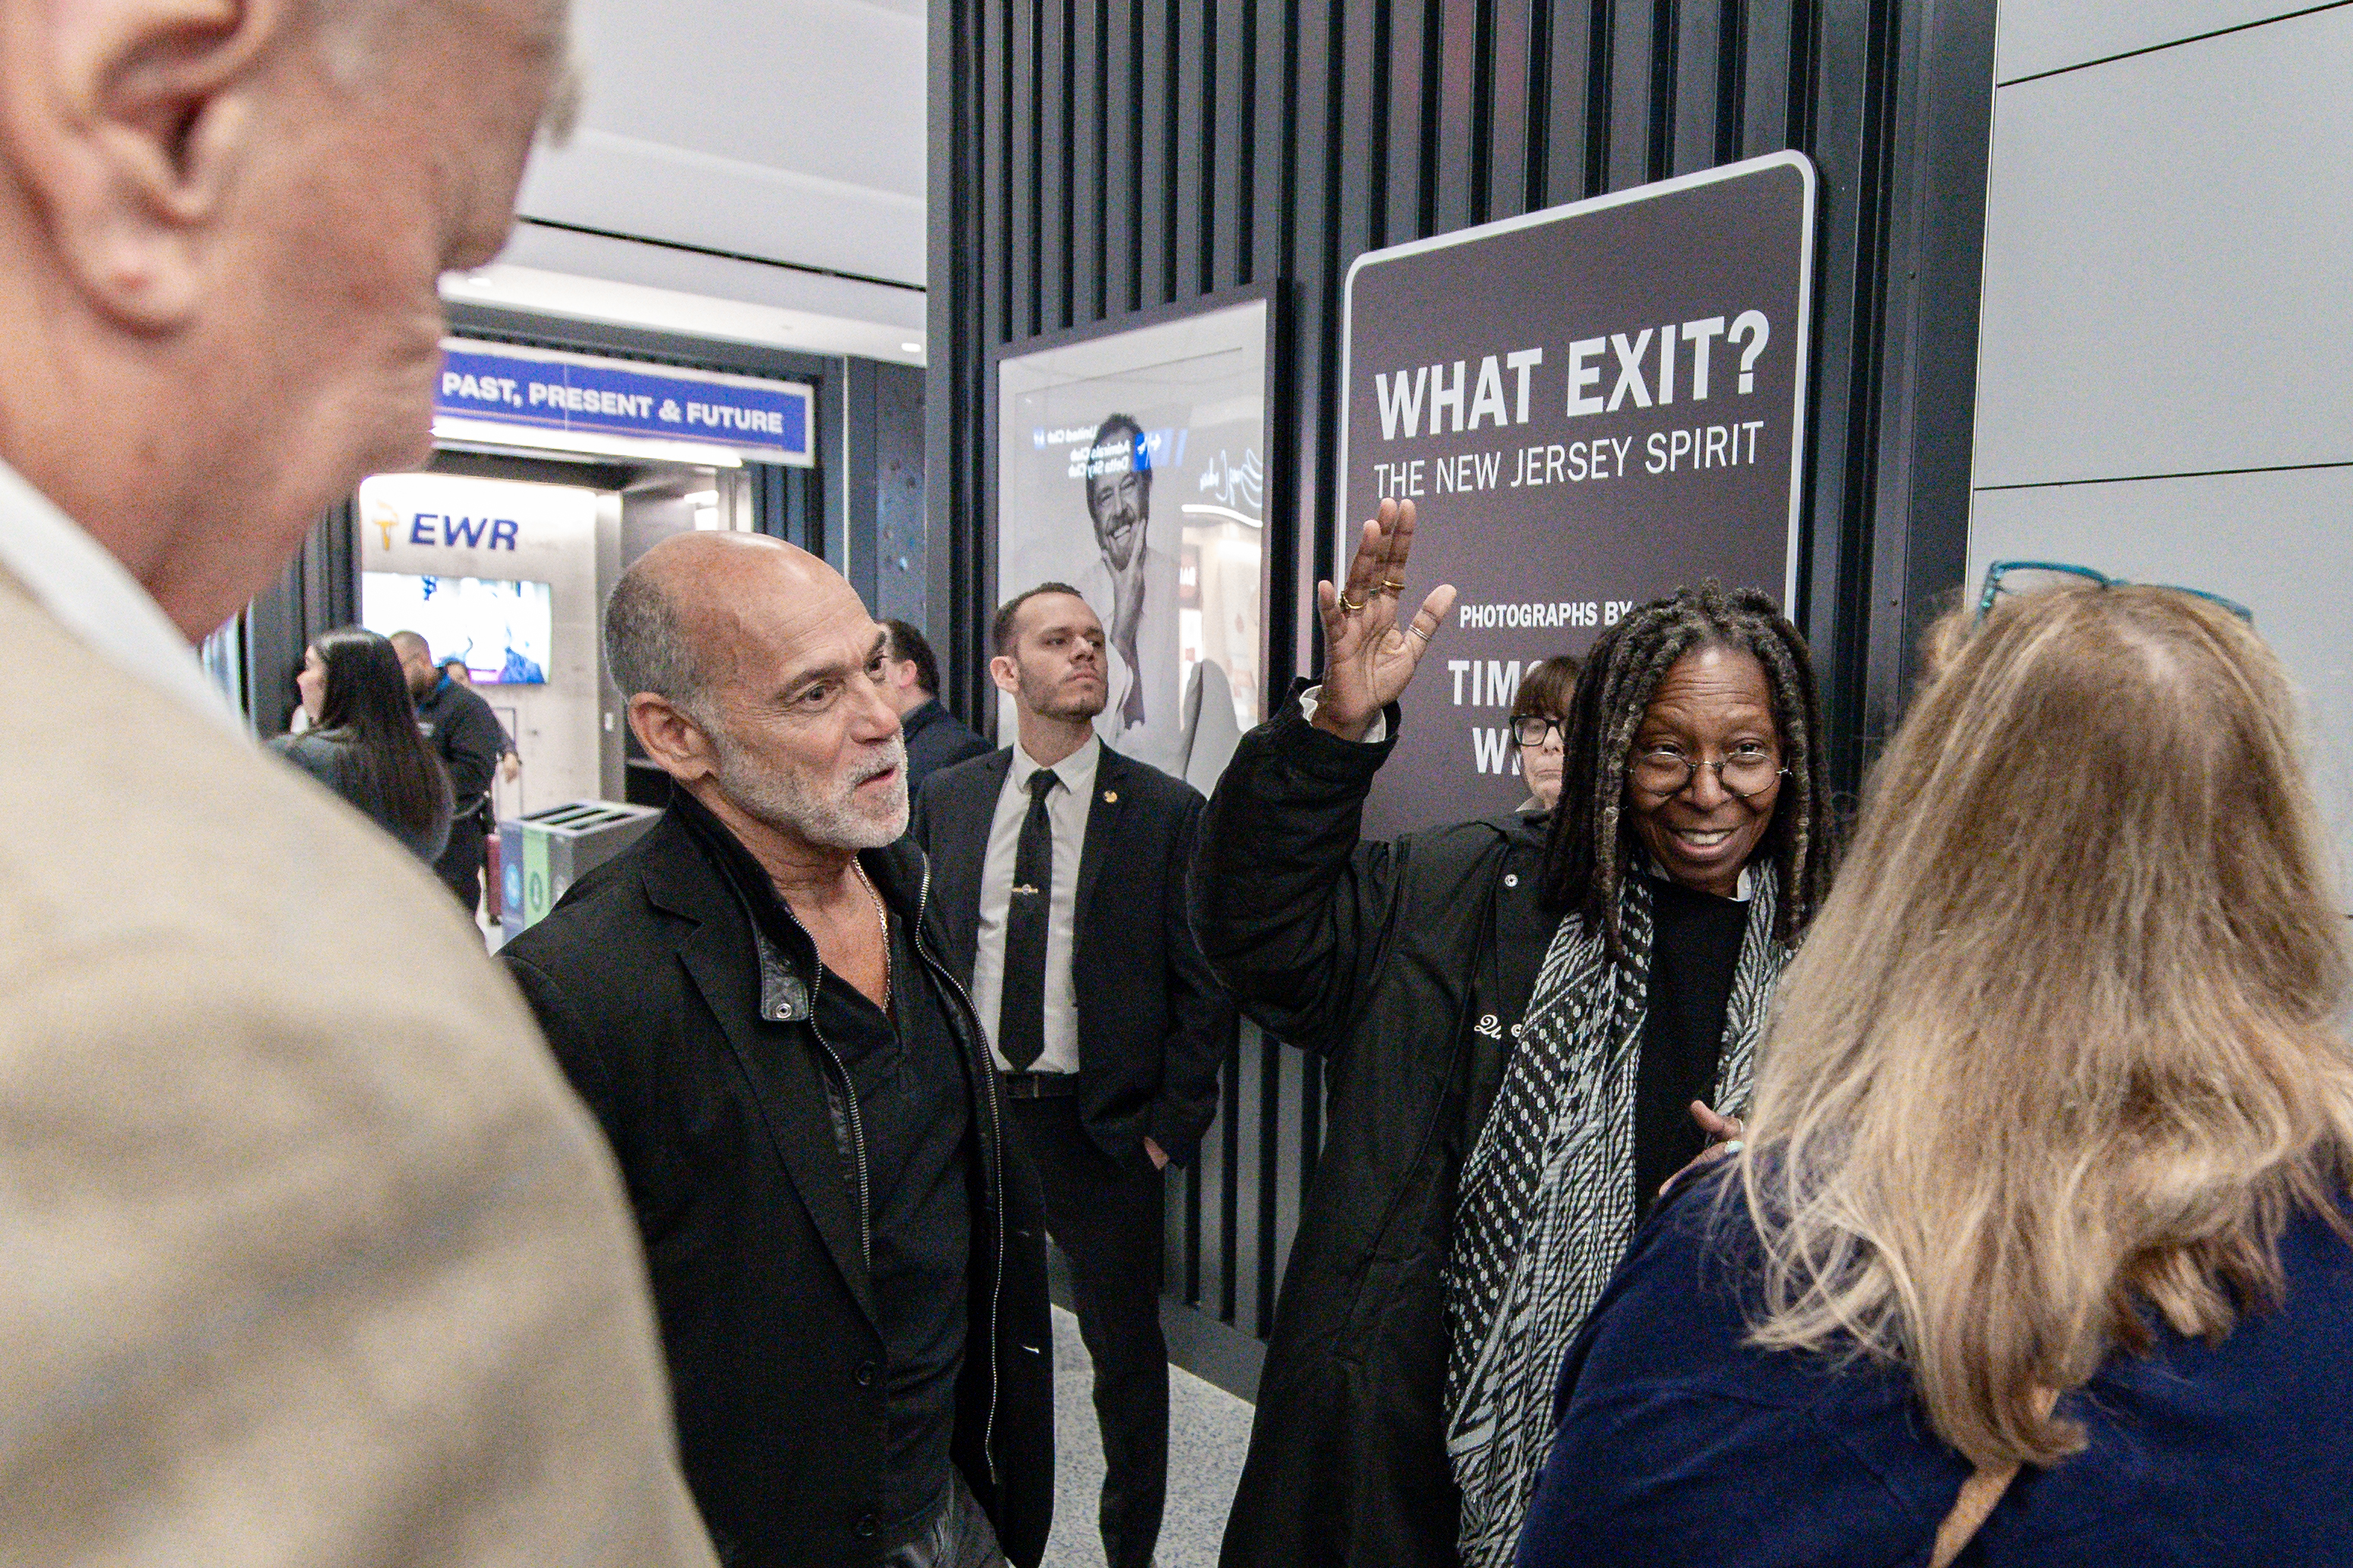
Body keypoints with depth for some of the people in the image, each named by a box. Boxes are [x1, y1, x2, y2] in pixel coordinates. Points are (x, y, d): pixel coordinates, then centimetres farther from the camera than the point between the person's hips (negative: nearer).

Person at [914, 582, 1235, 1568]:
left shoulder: (1167, 812, -6)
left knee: (1126, 1354, 12)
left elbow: (1206, 989, -4)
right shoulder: (946, 801, 4)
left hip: (1105, 1130, -2)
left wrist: (1172, 1127, -8)